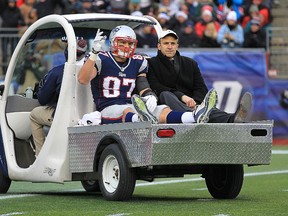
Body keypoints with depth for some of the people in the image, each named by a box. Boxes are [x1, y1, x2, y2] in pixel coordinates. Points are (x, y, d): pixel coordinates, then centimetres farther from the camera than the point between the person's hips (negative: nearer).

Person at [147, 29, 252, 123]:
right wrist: (181, 96, -19)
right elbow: (156, 88, -5)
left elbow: (201, 89, 13)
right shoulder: (152, 64, 13)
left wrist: (194, 102, -12)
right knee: (165, 95, -38)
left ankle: (232, 119, -66)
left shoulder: (190, 64, 24)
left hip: (189, 105, 3)